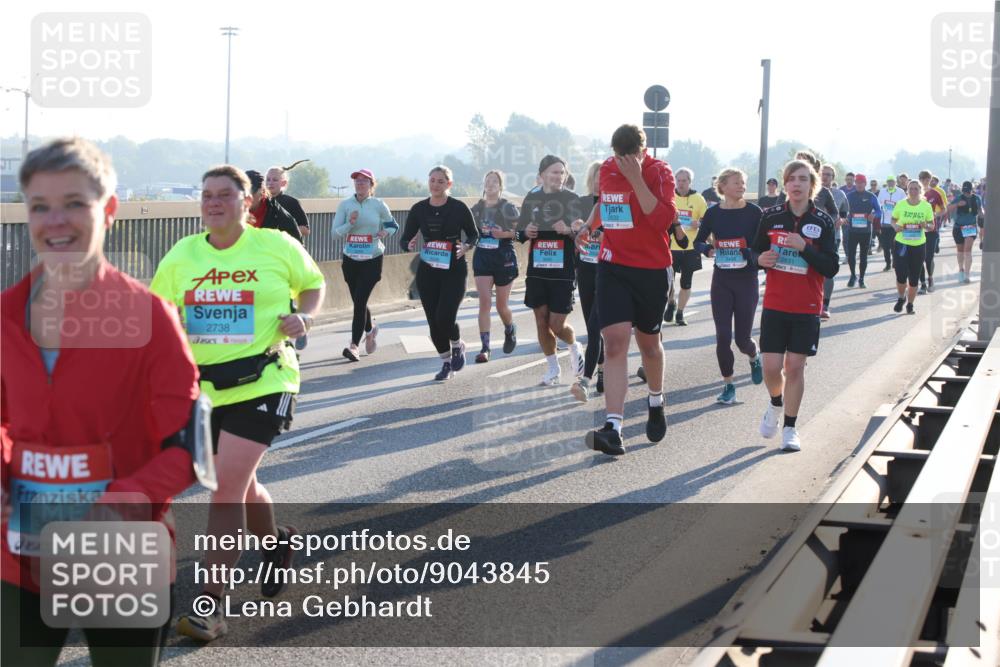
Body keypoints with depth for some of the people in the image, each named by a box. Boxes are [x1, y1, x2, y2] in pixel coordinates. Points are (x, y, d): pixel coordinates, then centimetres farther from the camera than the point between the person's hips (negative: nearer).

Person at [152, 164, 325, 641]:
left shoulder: (277, 246, -4)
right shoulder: (182, 254, 4)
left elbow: (314, 284, 12)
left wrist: (303, 316, -8)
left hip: (262, 383, -5)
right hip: (203, 386, 5)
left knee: (227, 487, -14)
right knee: (238, 486, 19)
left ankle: (210, 606, -9)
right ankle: (275, 543, 51)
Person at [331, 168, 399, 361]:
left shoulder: (379, 205, -2)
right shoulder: (345, 205, 0)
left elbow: (393, 225, 13)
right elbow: (335, 233, -3)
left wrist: (386, 232, -8)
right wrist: (350, 223, -20)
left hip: (372, 260, -3)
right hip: (350, 260, 3)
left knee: (360, 301, -13)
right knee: (358, 302, 13)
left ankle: (354, 346, -12)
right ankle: (370, 329, 43)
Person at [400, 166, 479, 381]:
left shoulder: (459, 208, -5)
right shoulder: (419, 209, 2)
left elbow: (474, 235, 5)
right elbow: (404, 239, 6)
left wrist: (466, 246, -17)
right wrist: (409, 245, -18)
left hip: (454, 270, -3)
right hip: (427, 272, 4)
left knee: (445, 317, -15)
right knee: (433, 321, 4)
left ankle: (458, 346, 18)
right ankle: (446, 363, 23)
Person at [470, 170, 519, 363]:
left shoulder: (508, 208, -3)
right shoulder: (476, 208, 8)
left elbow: (519, 231, -5)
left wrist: (504, 234, -21)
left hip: (504, 258, -2)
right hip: (482, 258, 2)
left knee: (501, 305, 7)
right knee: (485, 302, -10)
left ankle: (510, 331, 40)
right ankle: (485, 347, -11)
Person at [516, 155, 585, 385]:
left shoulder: (572, 200, -2)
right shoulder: (531, 199, 7)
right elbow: (520, 234, 16)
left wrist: (569, 230, -24)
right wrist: (525, 233, -6)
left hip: (563, 272, -3)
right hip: (537, 271, 3)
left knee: (557, 325, -4)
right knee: (541, 322, 6)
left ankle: (574, 347, 29)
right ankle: (553, 368, 23)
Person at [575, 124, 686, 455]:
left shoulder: (659, 171, -11)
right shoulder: (607, 168, 5)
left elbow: (663, 220, -25)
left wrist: (636, 178, -27)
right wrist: (589, 225, 14)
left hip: (652, 270, -2)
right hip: (612, 266, 3)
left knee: (648, 341, 13)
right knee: (615, 340, -12)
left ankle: (656, 402, 43)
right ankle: (613, 428, -20)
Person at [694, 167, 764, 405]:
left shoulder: (754, 212, -5)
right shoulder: (713, 213, 0)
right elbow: (698, 242, 9)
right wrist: (709, 250, -11)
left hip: (747, 280, -1)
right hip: (721, 280, 1)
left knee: (742, 338, 2)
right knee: (723, 336, -4)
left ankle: (754, 358, 38)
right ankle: (728, 385, 11)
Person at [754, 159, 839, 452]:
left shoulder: (823, 222, -4)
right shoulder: (771, 217, 1)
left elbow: (832, 268, -7)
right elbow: (756, 252, 13)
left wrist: (804, 247, -20)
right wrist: (760, 259, -11)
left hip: (807, 308, -1)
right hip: (775, 305, 1)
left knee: (795, 367, 0)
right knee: (771, 367, -3)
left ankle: (790, 427, 15)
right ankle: (776, 404, 30)